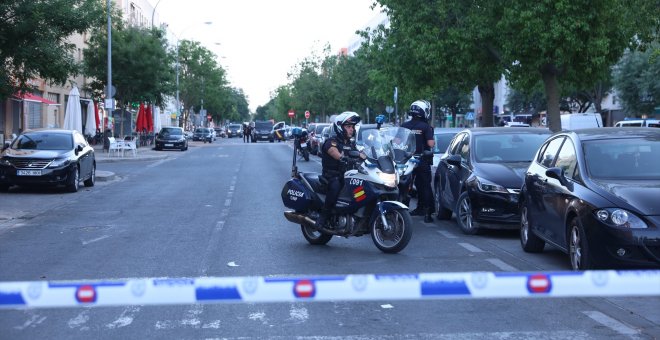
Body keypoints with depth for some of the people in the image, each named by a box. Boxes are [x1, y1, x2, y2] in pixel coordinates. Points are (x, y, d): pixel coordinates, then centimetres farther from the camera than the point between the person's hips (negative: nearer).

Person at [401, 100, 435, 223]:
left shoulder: (404, 126, 0)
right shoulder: (425, 126, -13)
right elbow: (430, 144, -18)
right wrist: (433, 141, 2)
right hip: (423, 161, -4)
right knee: (425, 186, 1)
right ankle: (427, 212, -5)